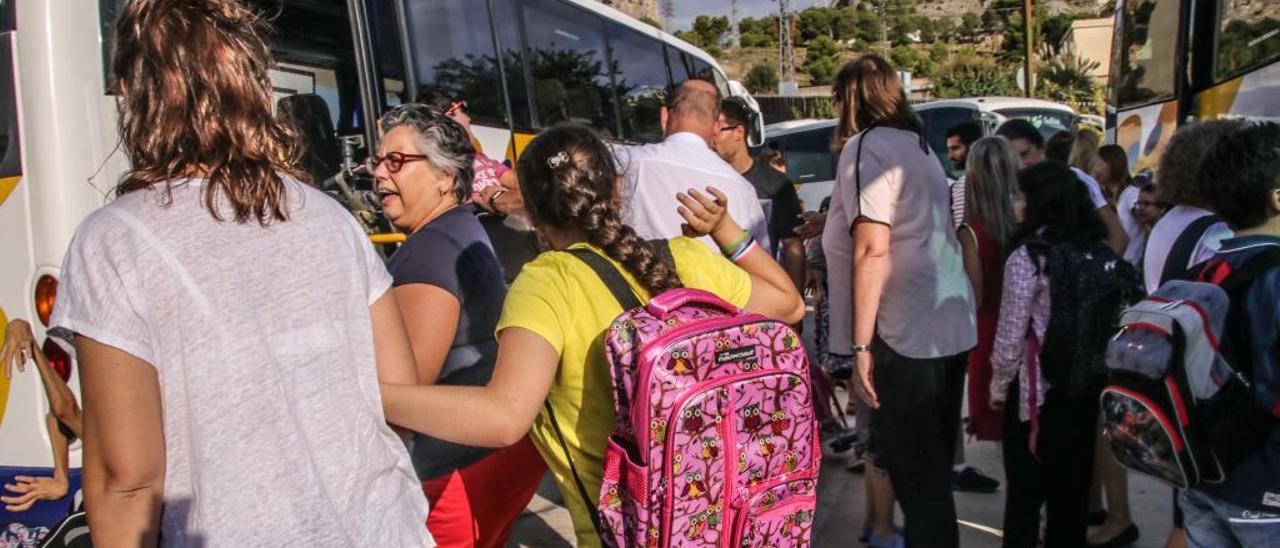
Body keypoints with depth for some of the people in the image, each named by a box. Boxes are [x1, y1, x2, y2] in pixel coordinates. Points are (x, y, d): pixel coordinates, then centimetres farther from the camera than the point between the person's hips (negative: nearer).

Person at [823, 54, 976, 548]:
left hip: (905, 333, -9)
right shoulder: (919, 146, 17)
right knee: (934, 467, 19)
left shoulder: (866, 146, -8)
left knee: (914, 474, 0)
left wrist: (861, 345, -17)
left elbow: (872, 248, -18)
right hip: (950, 325, 9)